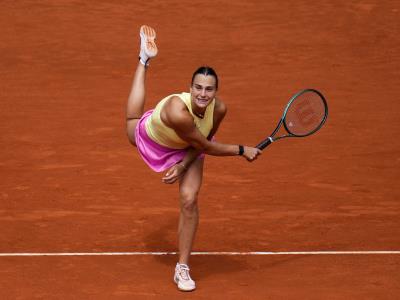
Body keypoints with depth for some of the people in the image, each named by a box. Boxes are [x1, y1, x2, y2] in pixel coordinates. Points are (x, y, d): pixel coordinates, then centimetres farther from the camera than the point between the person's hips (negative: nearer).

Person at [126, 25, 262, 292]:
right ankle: (145, 58, 61)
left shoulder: (219, 109, -36)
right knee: (133, 120, 36)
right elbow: (205, 146, -37)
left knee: (189, 200, -13)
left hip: (186, 150, 2)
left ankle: (183, 268, 2)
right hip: (149, 137, -2)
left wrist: (182, 167, -26)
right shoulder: (177, 111, -50)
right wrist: (242, 151, -33)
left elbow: (202, 144, -17)